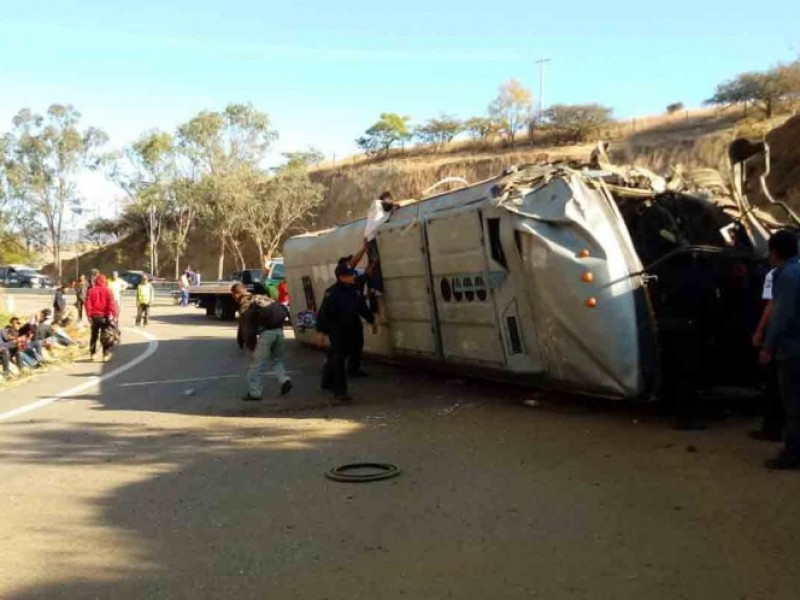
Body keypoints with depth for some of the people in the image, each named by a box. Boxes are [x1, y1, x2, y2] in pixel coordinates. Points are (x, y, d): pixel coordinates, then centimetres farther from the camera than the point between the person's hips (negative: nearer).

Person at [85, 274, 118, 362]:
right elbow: (111, 303, -11)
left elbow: (88, 304, -3)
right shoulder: (107, 290, -4)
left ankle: (92, 354, 20)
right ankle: (105, 355, -2)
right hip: (104, 316, -2)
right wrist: (113, 314, -11)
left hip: (94, 316, 2)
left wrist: (89, 315, 0)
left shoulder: (91, 291, 1)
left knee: (94, 335, 16)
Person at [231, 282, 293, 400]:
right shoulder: (262, 298, 23)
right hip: (278, 330, 6)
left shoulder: (245, 306, 3)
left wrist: (251, 345, 7)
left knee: (258, 363, 3)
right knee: (277, 360, 22)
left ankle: (254, 392, 6)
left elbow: (246, 328, -1)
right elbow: (282, 309, 22)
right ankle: (284, 380, 1)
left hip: (266, 332, -6)